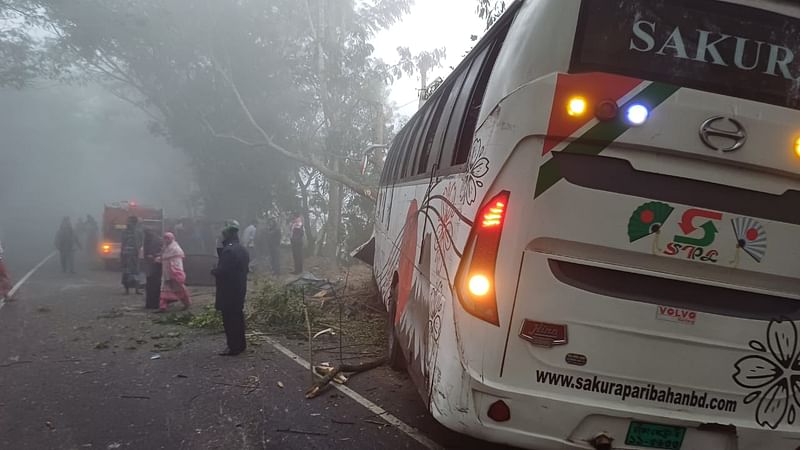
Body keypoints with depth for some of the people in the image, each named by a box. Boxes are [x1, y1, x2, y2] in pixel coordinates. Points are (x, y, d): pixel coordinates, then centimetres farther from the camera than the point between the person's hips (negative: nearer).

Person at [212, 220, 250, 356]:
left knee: (229, 319, -2)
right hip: (240, 289, 9)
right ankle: (241, 344, 25)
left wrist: (213, 271, -3)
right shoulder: (243, 250, 9)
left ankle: (233, 347, 3)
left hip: (228, 291, -9)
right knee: (238, 317, 17)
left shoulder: (228, 250, -20)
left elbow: (221, 271, -24)